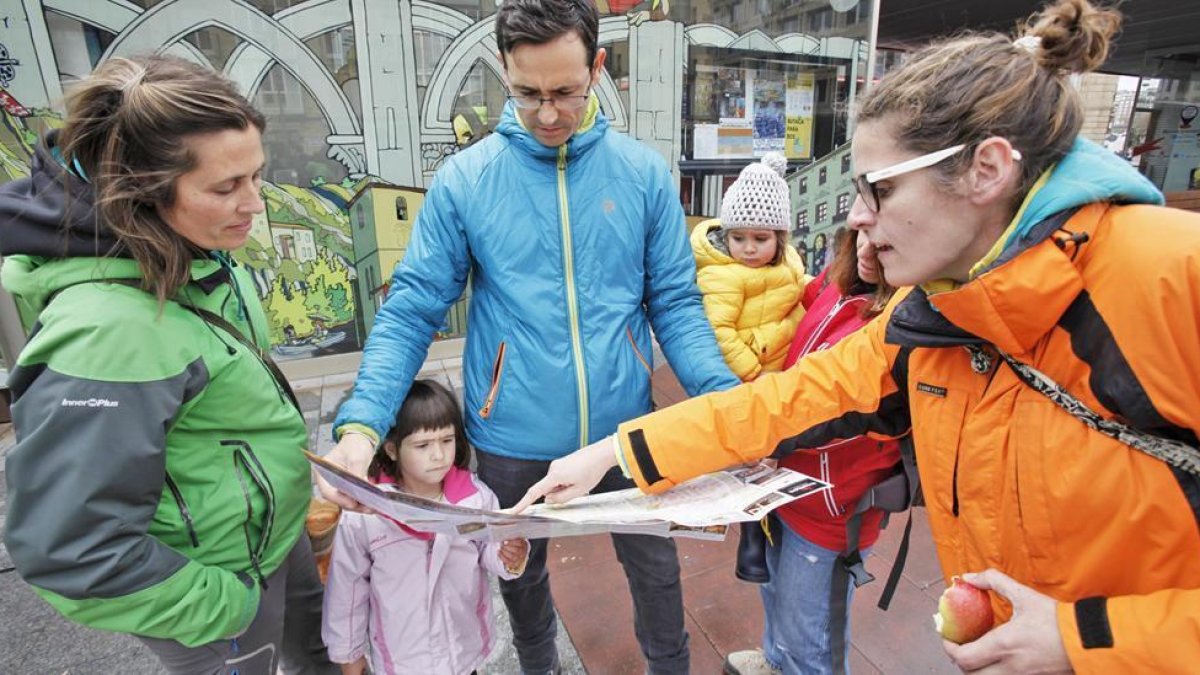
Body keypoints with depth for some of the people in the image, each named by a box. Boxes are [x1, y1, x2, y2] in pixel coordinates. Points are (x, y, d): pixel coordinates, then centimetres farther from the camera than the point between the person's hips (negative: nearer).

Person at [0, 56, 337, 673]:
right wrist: (221, 606, -20)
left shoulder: (195, 258, -9)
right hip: (219, 576, -7)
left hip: (275, 532, 7)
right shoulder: (108, 328, -34)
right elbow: (66, 550, -31)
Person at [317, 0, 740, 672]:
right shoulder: (464, 179, -8)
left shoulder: (644, 172, -5)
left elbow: (675, 304, -2)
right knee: (521, 576, 25)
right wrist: (363, 422, -20)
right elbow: (412, 311, -7)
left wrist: (726, 397, -16)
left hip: (626, 429, 1)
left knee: (657, 572, 21)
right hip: (514, 440, 0)